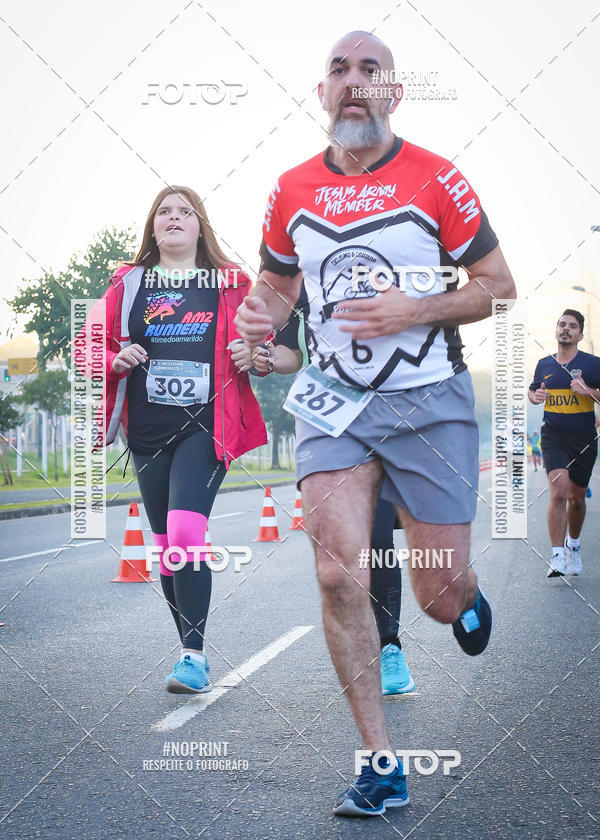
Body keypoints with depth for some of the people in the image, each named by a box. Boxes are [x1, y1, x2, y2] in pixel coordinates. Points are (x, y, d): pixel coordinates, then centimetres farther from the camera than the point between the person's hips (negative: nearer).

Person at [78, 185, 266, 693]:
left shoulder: (231, 284, 8)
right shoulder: (127, 284, 11)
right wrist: (116, 359, -6)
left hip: (205, 427, -3)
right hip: (147, 431, 3)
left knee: (185, 534, -20)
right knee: (166, 544, 8)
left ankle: (194, 656, -12)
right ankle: (192, 652, 21)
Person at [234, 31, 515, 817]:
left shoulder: (436, 179, -5)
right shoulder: (292, 191, 5)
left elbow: (498, 284, -1)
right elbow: (277, 280, 20)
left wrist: (415, 310, -16)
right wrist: (259, 311, -3)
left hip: (430, 400, -2)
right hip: (334, 399, 2)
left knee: (442, 597, 1)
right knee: (339, 575, -13)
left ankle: (467, 595, 43)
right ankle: (382, 765, 0)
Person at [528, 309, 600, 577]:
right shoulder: (544, 364, 7)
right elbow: (532, 391, 23)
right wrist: (536, 396, 1)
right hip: (553, 436, 0)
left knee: (577, 498, 13)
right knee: (558, 491, -20)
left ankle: (573, 544, 40)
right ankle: (557, 557, -19)